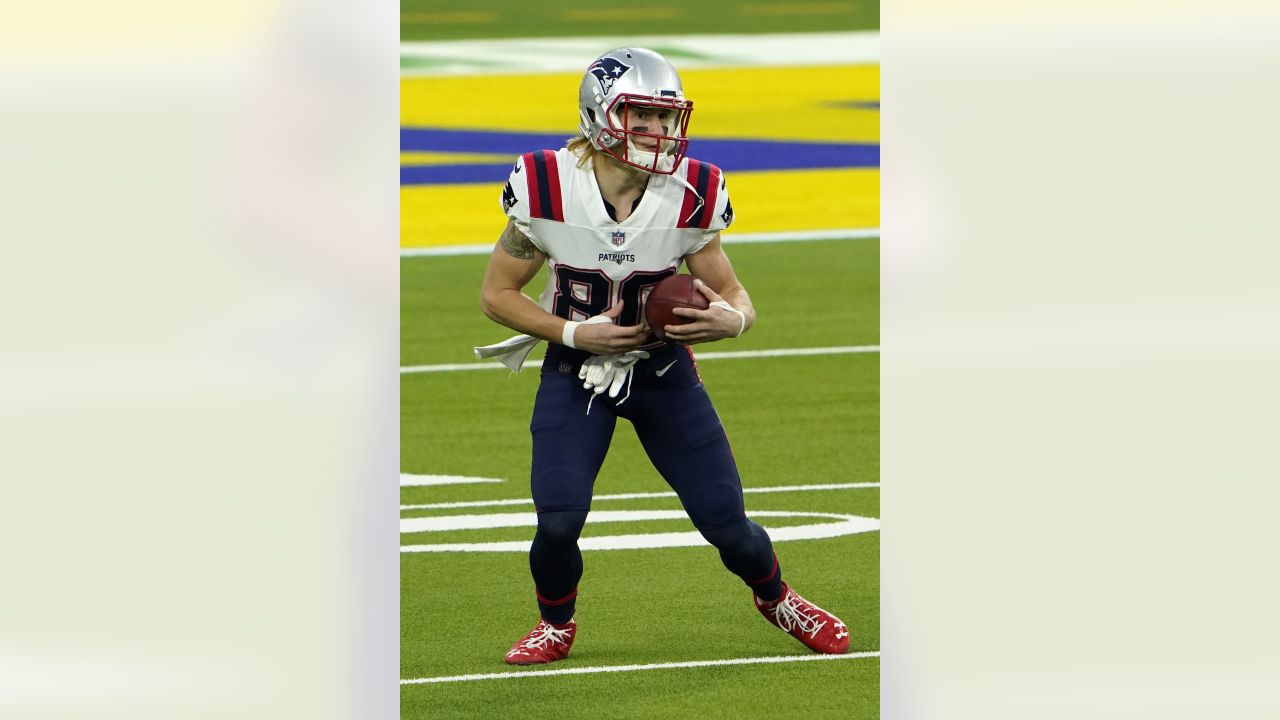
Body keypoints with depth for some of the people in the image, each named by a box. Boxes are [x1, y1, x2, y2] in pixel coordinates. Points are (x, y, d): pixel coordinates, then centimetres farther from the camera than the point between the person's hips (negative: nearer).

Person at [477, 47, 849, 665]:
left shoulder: (690, 198, -15)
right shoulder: (548, 190, -19)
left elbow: (734, 294, -4)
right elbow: (497, 293, -9)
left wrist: (732, 319, -28)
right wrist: (574, 334, -21)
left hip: (664, 369, 1)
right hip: (577, 369, -1)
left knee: (727, 524, 0)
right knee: (558, 521, -17)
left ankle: (775, 597, 34)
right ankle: (555, 625, 15)